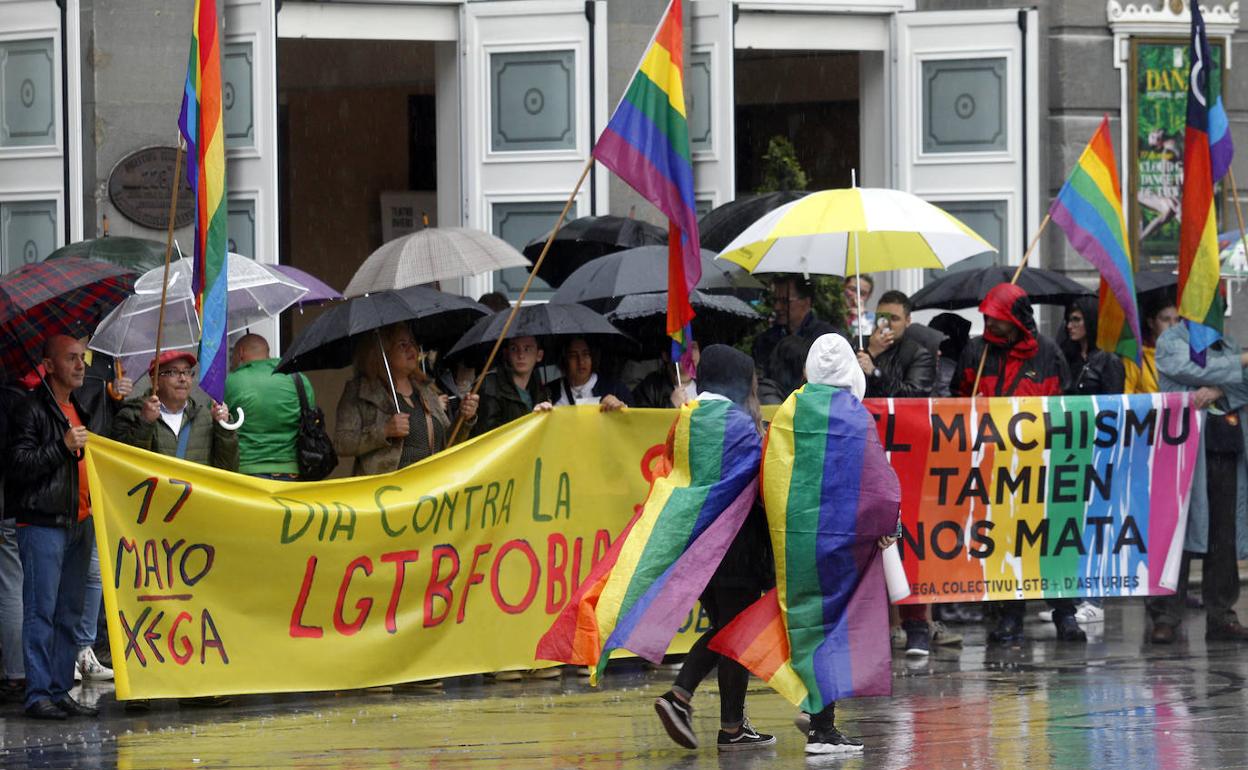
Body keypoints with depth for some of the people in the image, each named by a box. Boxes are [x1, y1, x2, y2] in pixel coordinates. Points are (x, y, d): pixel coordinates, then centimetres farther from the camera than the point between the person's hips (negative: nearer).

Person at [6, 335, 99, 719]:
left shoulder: (79, 409, 20)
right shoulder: (32, 409, -6)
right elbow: (19, 464, -14)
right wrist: (62, 446, -19)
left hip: (79, 522, 8)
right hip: (43, 523, -8)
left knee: (69, 614, 9)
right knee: (41, 612, -8)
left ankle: (60, 691, 12)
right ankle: (38, 694, -8)